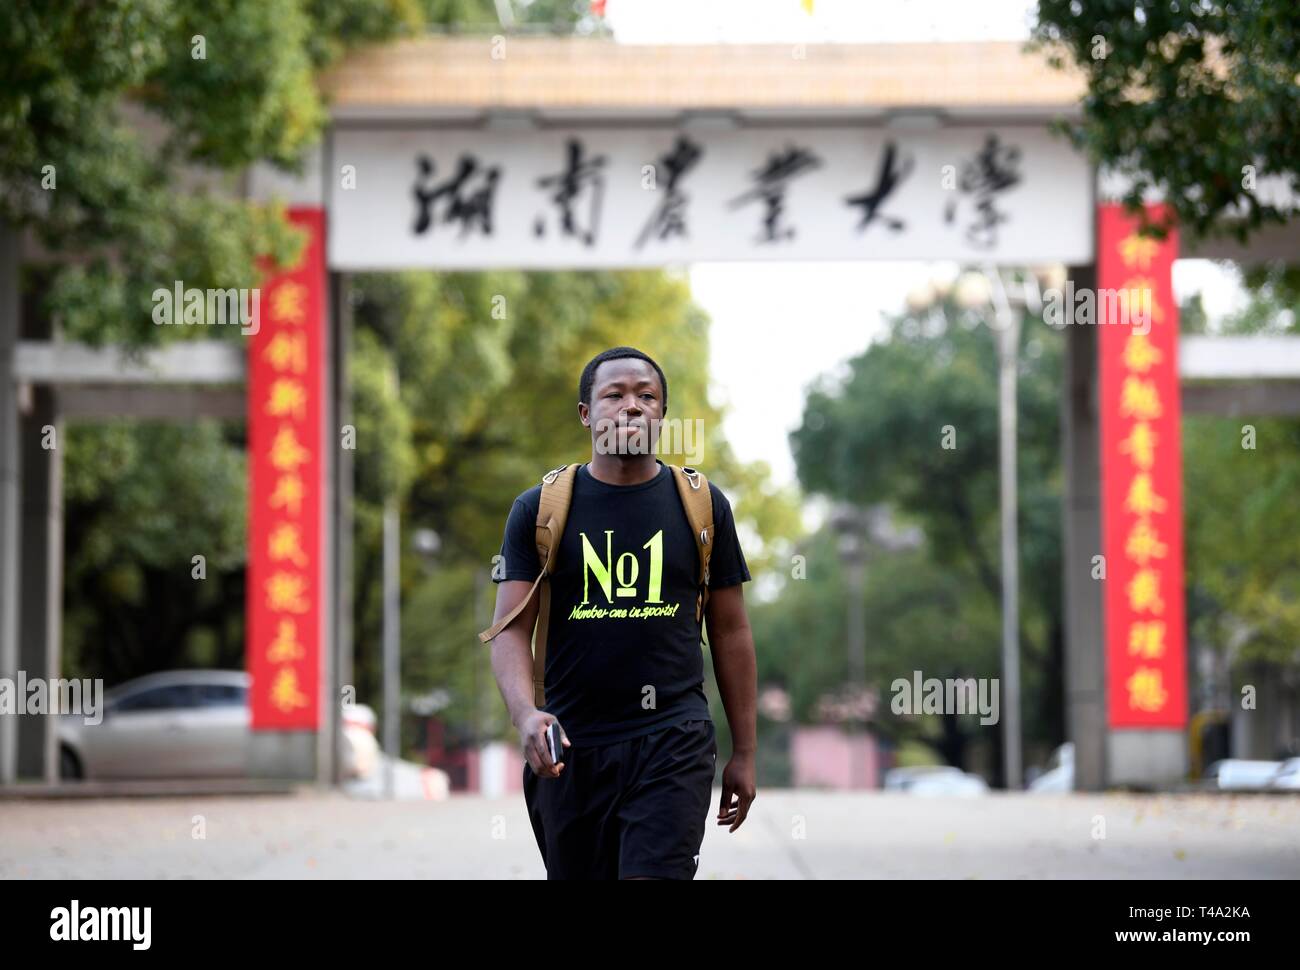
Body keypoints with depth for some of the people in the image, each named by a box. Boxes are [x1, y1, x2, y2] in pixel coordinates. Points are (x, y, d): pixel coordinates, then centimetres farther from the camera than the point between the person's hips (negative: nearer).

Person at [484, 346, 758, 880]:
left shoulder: (702, 505, 6)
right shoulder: (539, 509, 3)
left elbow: (730, 632, 10)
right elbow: (511, 629, -3)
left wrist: (745, 752, 8)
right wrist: (525, 713, -22)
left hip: (673, 741, -1)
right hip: (570, 745, 1)